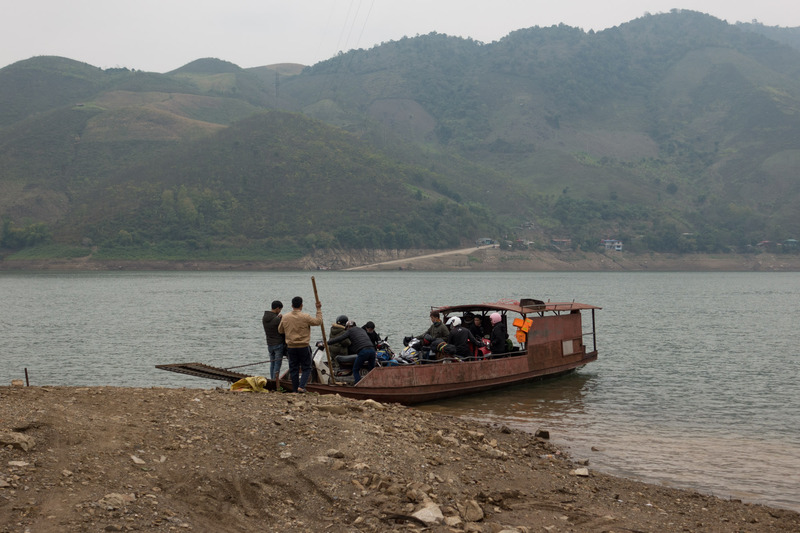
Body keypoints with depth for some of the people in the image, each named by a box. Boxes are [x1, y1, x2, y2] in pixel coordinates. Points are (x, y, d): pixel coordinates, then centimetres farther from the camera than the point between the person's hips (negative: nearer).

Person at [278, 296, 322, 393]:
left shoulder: (285, 318, 0)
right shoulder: (305, 317, -13)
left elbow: (280, 330, 12)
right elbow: (318, 321, -4)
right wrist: (319, 309, 6)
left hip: (291, 347, 3)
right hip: (303, 347, -3)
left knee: (293, 369, 10)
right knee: (306, 368, 7)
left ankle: (296, 390, 12)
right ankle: (301, 386, -10)